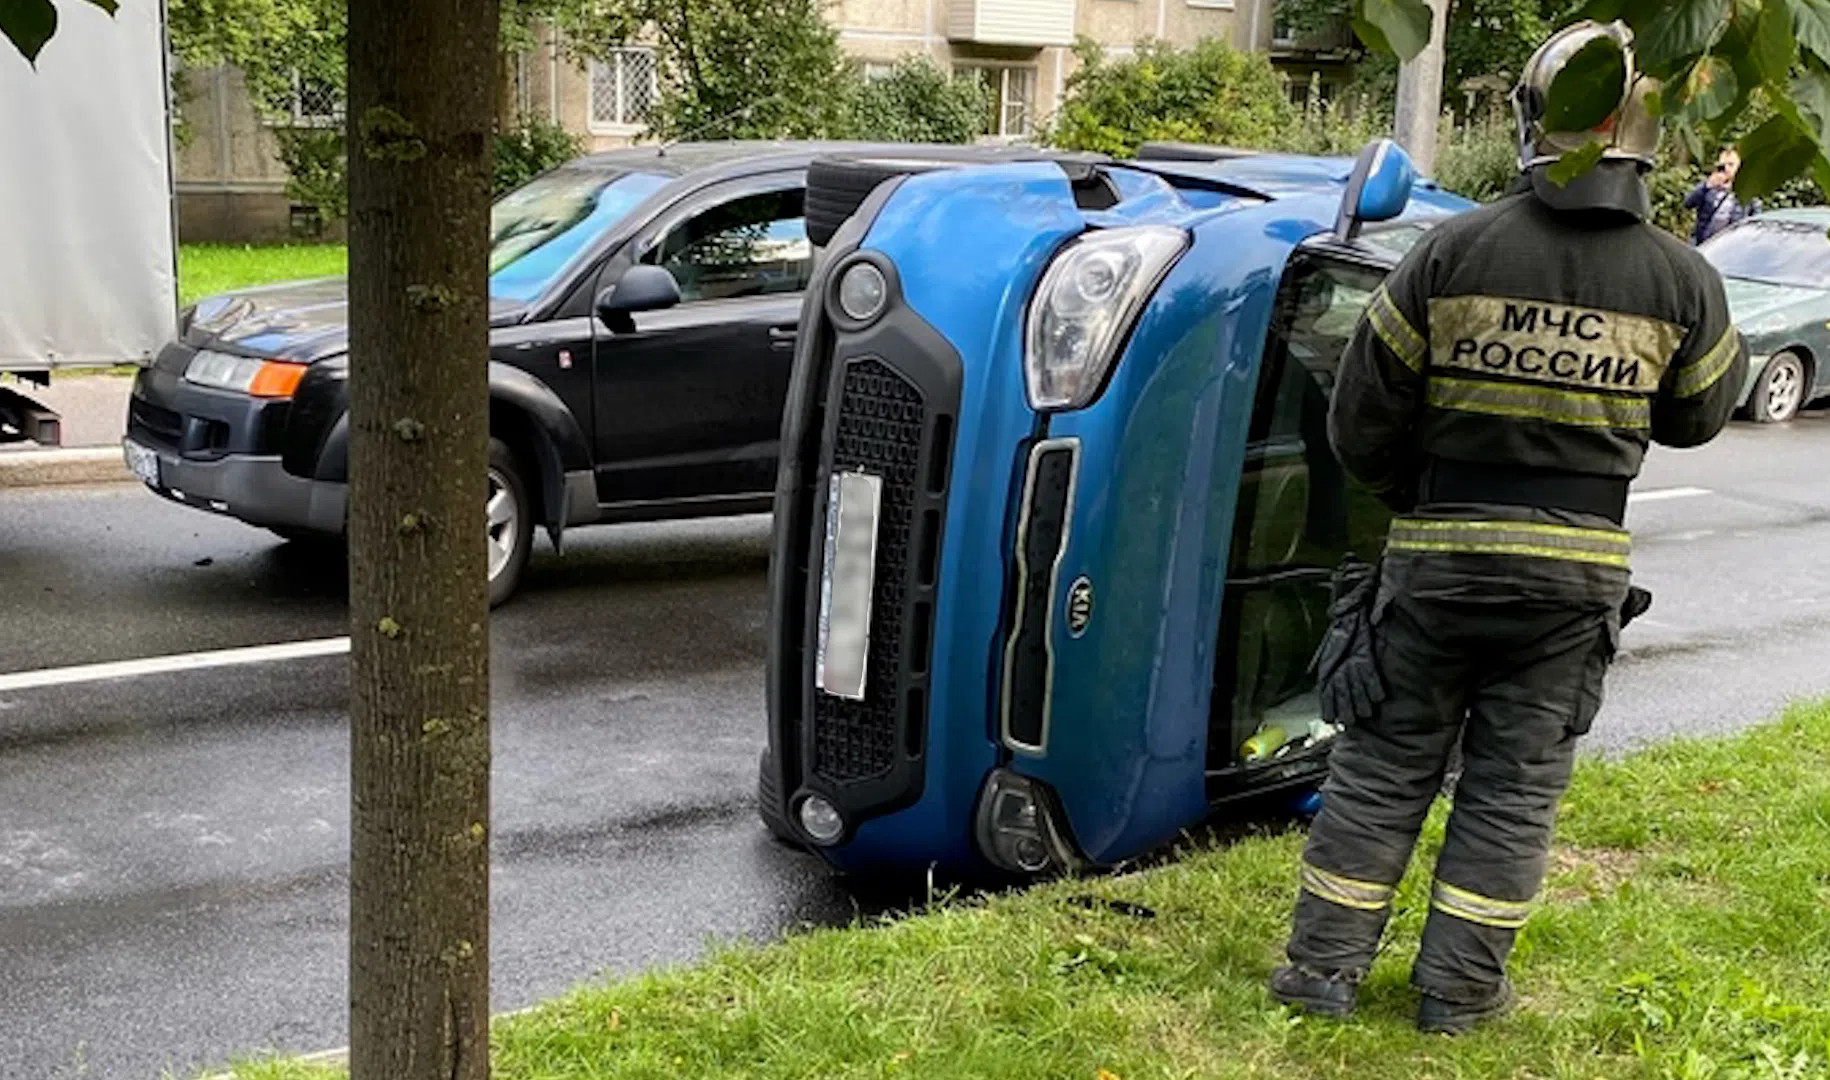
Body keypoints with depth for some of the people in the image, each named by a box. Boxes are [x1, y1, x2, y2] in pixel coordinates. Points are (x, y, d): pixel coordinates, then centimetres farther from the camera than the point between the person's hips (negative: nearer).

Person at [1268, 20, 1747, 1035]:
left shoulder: (1452, 252, -10)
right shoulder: (1680, 278, -7)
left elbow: (1360, 424, -5)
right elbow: (1697, 415, 11)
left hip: (1436, 559, 0)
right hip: (1574, 574, 1)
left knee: (1384, 765, 10)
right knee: (1513, 785, 12)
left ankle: (1323, 965, 17)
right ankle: (1458, 987, 19)